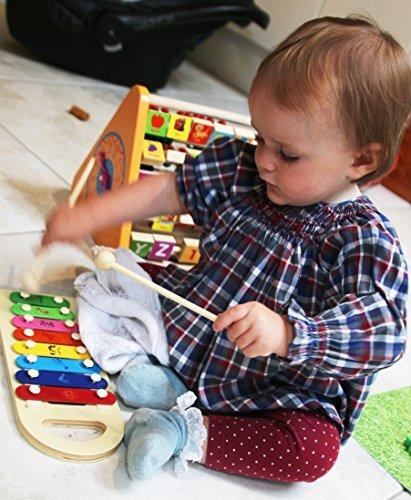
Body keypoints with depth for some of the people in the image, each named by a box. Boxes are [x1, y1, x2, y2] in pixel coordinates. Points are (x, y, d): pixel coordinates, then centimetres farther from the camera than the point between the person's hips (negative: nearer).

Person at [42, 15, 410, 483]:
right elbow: (169, 190, -1)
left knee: (314, 449, -30)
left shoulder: (365, 240, -23)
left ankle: (194, 435, -17)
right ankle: (167, 381, -12)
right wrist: (85, 217, -8)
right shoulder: (242, 168, -6)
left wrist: (286, 334, -50)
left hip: (279, 389, -5)